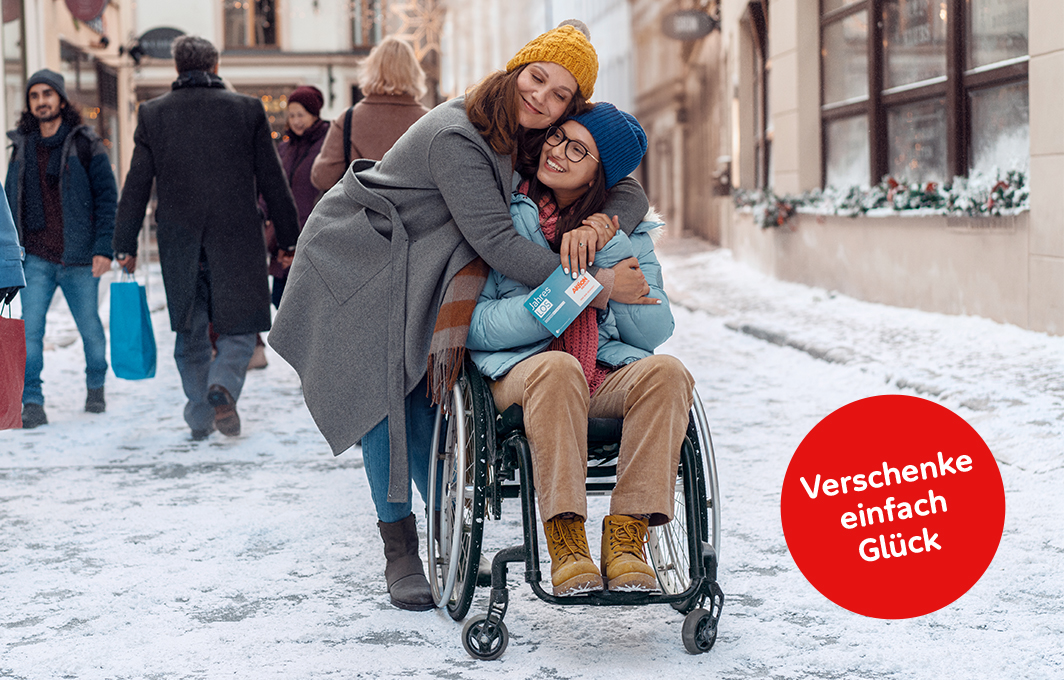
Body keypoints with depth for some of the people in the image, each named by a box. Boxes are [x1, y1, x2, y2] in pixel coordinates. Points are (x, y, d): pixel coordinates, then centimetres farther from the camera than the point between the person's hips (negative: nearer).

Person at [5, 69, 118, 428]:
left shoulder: (85, 144, -2)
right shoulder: (22, 146, 9)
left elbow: (107, 197, -4)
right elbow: (11, 202, 15)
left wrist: (103, 248, -12)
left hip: (79, 259, -2)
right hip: (36, 259, 2)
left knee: (90, 329, 10)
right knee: (28, 329, -11)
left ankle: (95, 387, 33)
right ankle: (32, 404, -7)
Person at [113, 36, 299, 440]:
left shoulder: (152, 114, 3)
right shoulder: (248, 109, 0)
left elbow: (136, 186, 3)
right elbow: (273, 181, 1)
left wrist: (125, 245, 10)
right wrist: (289, 239, 8)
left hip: (178, 243, 2)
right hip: (236, 241, -2)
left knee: (190, 334, 14)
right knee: (239, 327, 6)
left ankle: (201, 418, 13)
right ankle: (223, 386, -20)